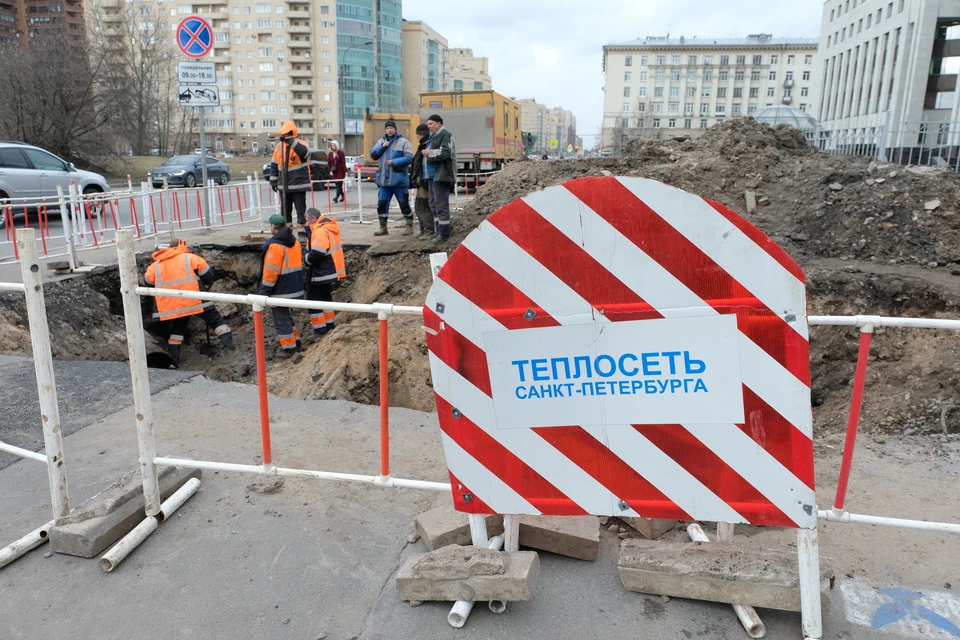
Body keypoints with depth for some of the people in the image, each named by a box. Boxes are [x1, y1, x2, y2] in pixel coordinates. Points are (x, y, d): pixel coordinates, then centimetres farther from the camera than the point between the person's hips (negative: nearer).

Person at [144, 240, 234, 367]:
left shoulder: (156, 266, 14)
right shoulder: (190, 257, 3)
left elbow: (148, 279, 26)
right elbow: (207, 273, 3)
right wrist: (205, 285, 22)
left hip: (172, 305, 4)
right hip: (194, 299, -4)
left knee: (177, 327, 22)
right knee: (214, 318, 6)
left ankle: (174, 356, 21)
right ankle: (226, 339, -10)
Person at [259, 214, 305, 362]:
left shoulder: (275, 245, -21)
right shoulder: (294, 241, 8)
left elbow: (271, 272, -22)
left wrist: (263, 291, -14)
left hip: (281, 290, -9)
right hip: (294, 287, 9)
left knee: (281, 320, 2)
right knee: (287, 316, 24)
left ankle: (289, 350, 7)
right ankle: (295, 342, 31)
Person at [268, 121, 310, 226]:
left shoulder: (300, 144, -6)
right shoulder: (279, 146, 9)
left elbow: (304, 152, -32)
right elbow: (274, 164, 13)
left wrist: (291, 141, -40)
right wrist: (273, 181, 10)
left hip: (298, 184, -5)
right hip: (283, 185, 5)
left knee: (300, 207, 0)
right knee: (285, 209, 12)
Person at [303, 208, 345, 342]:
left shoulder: (320, 231, -22)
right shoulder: (328, 228, 10)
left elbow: (317, 254, -30)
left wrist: (306, 258, -10)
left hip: (320, 274, -10)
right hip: (330, 272, 10)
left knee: (313, 300, -1)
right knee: (326, 298, 20)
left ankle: (320, 331, 2)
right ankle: (329, 326, 29)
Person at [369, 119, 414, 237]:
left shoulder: (403, 141, -3)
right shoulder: (381, 141, 14)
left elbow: (409, 158, -11)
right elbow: (373, 155, 9)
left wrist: (394, 162, -19)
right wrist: (382, 147, -5)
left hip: (399, 179, -5)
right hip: (384, 179, 5)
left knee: (404, 204, 3)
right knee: (381, 204, 5)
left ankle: (409, 226, 16)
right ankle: (383, 227, 14)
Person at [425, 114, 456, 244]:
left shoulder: (445, 135, -10)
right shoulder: (433, 136, 18)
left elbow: (445, 153, -20)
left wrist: (430, 154, -10)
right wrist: (429, 154, 4)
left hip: (441, 176, -10)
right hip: (433, 175, 10)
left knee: (441, 205, -8)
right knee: (434, 204, 14)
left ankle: (444, 233, -3)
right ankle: (440, 231, 23)